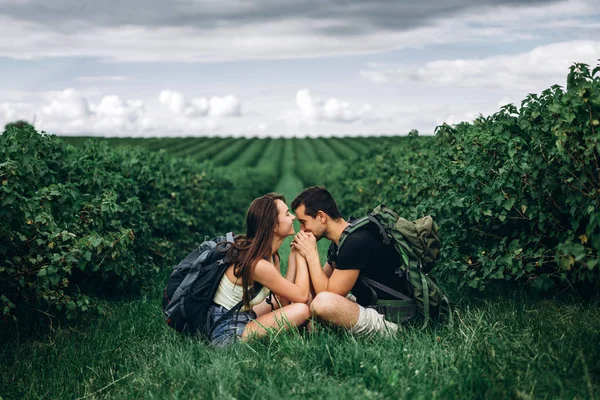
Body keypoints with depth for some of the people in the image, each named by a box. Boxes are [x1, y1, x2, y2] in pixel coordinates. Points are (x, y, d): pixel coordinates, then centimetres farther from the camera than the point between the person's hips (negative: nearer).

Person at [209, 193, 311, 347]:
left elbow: (283, 299, -2)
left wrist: (294, 254, -1)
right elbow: (301, 295, -19)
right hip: (227, 333, -10)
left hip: (242, 317, 10)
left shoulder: (270, 255, 3)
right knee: (302, 309, -20)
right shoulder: (257, 264, -26)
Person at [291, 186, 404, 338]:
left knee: (324, 302, -32)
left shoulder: (356, 243, -21)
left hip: (388, 320, -10)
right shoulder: (339, 242, 9)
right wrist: (304, 254, -1)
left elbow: (328, 293, -20)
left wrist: (311, 254, -14)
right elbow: (322, 285, 13)